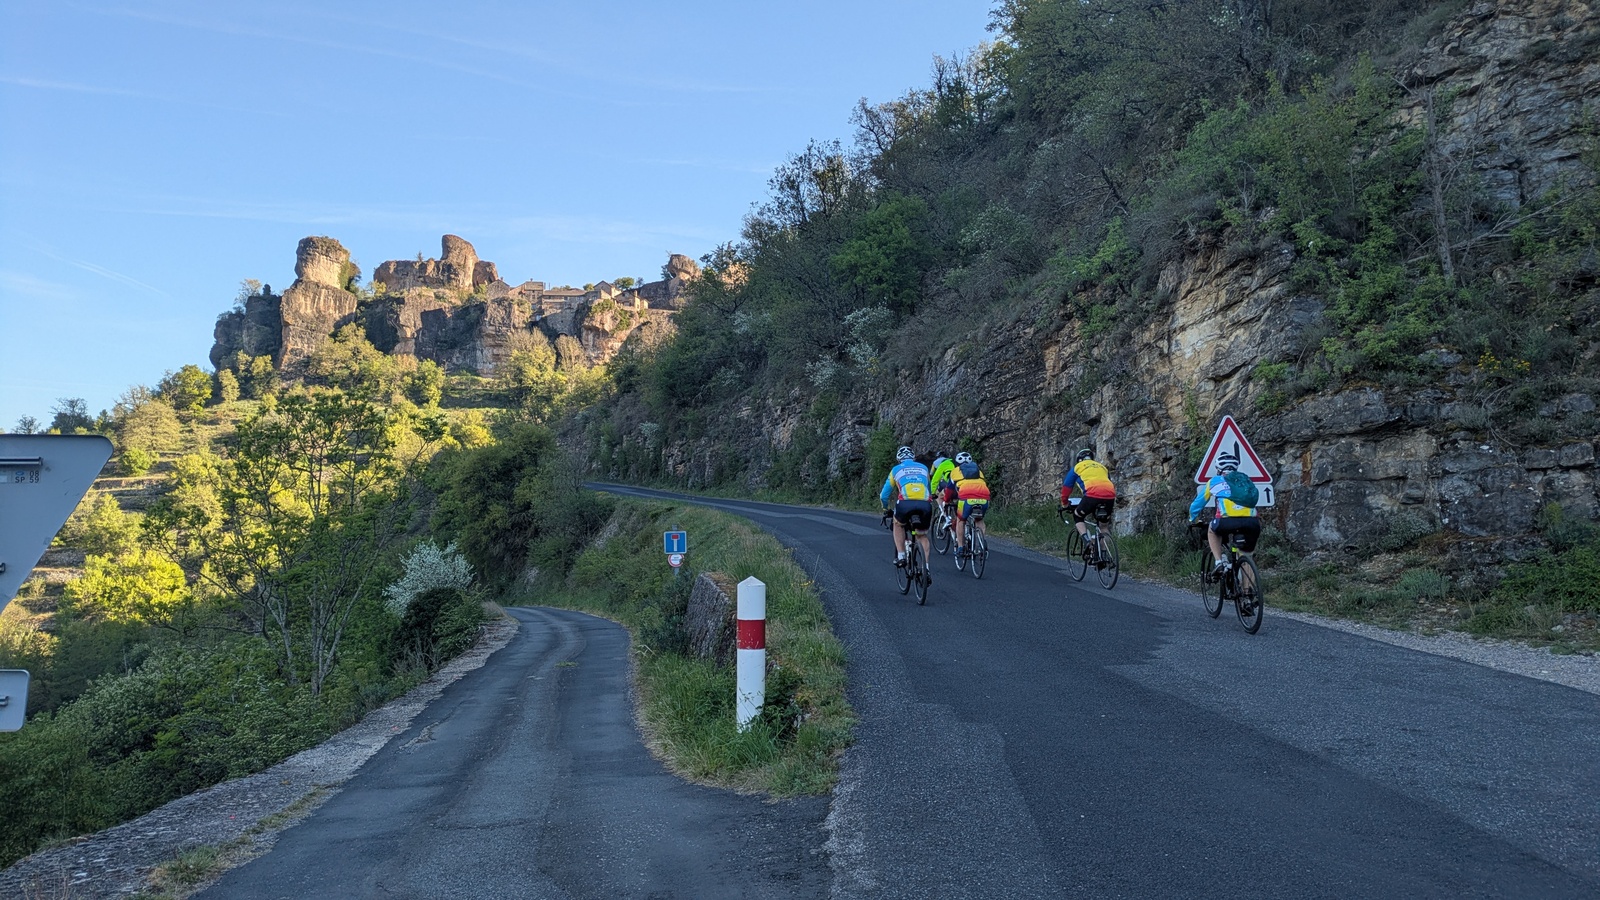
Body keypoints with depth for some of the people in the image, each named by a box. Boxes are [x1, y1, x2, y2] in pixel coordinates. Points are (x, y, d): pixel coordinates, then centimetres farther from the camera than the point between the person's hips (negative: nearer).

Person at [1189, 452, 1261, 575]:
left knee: (1212, 530, 30)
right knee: (1246, 554, 23)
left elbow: (1197, 503, 32)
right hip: (1252, 522, 3)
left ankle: (1219, 561, 11)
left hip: (1228, 521, -3)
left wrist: (1193, 519, 50)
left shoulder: (1214, 481, 23)